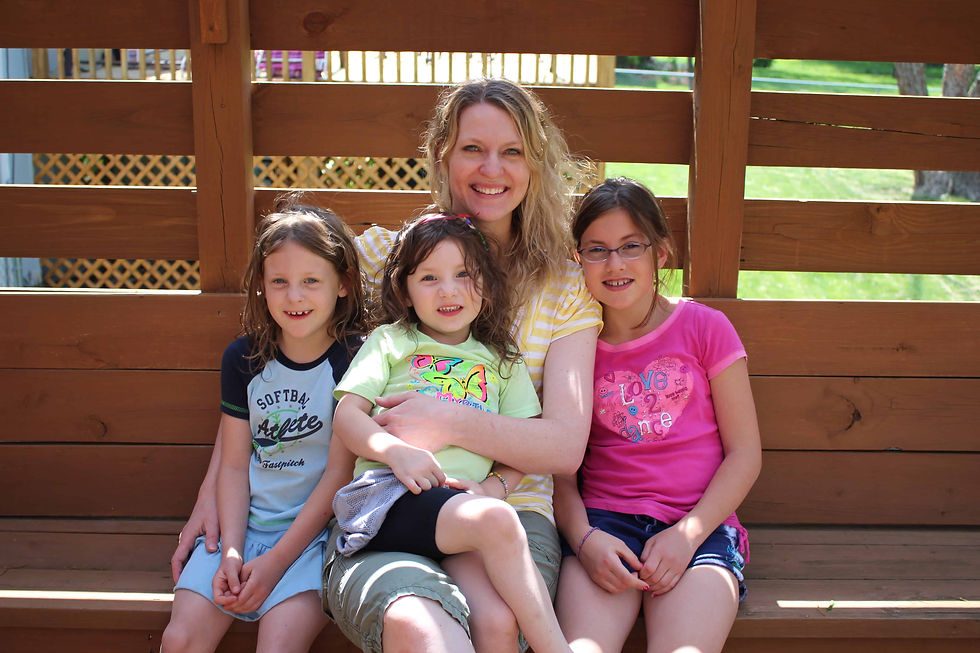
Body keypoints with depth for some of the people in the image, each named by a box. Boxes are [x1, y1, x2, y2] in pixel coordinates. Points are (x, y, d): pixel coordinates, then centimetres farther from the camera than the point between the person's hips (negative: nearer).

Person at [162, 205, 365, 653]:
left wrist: (276, 560, -12)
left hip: (314, 531, -4)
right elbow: (234, 465, 5)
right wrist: (231, 552, -9)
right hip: (244, 523, 4)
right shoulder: (244, 358, 5)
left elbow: (339, 472, -9)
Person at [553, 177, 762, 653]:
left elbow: (745, 452, 4)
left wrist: (688, 534, -9)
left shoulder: (704, 328, 5)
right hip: (603, 521, 1)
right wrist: (584, 538, -11)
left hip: (700, 525, 0)